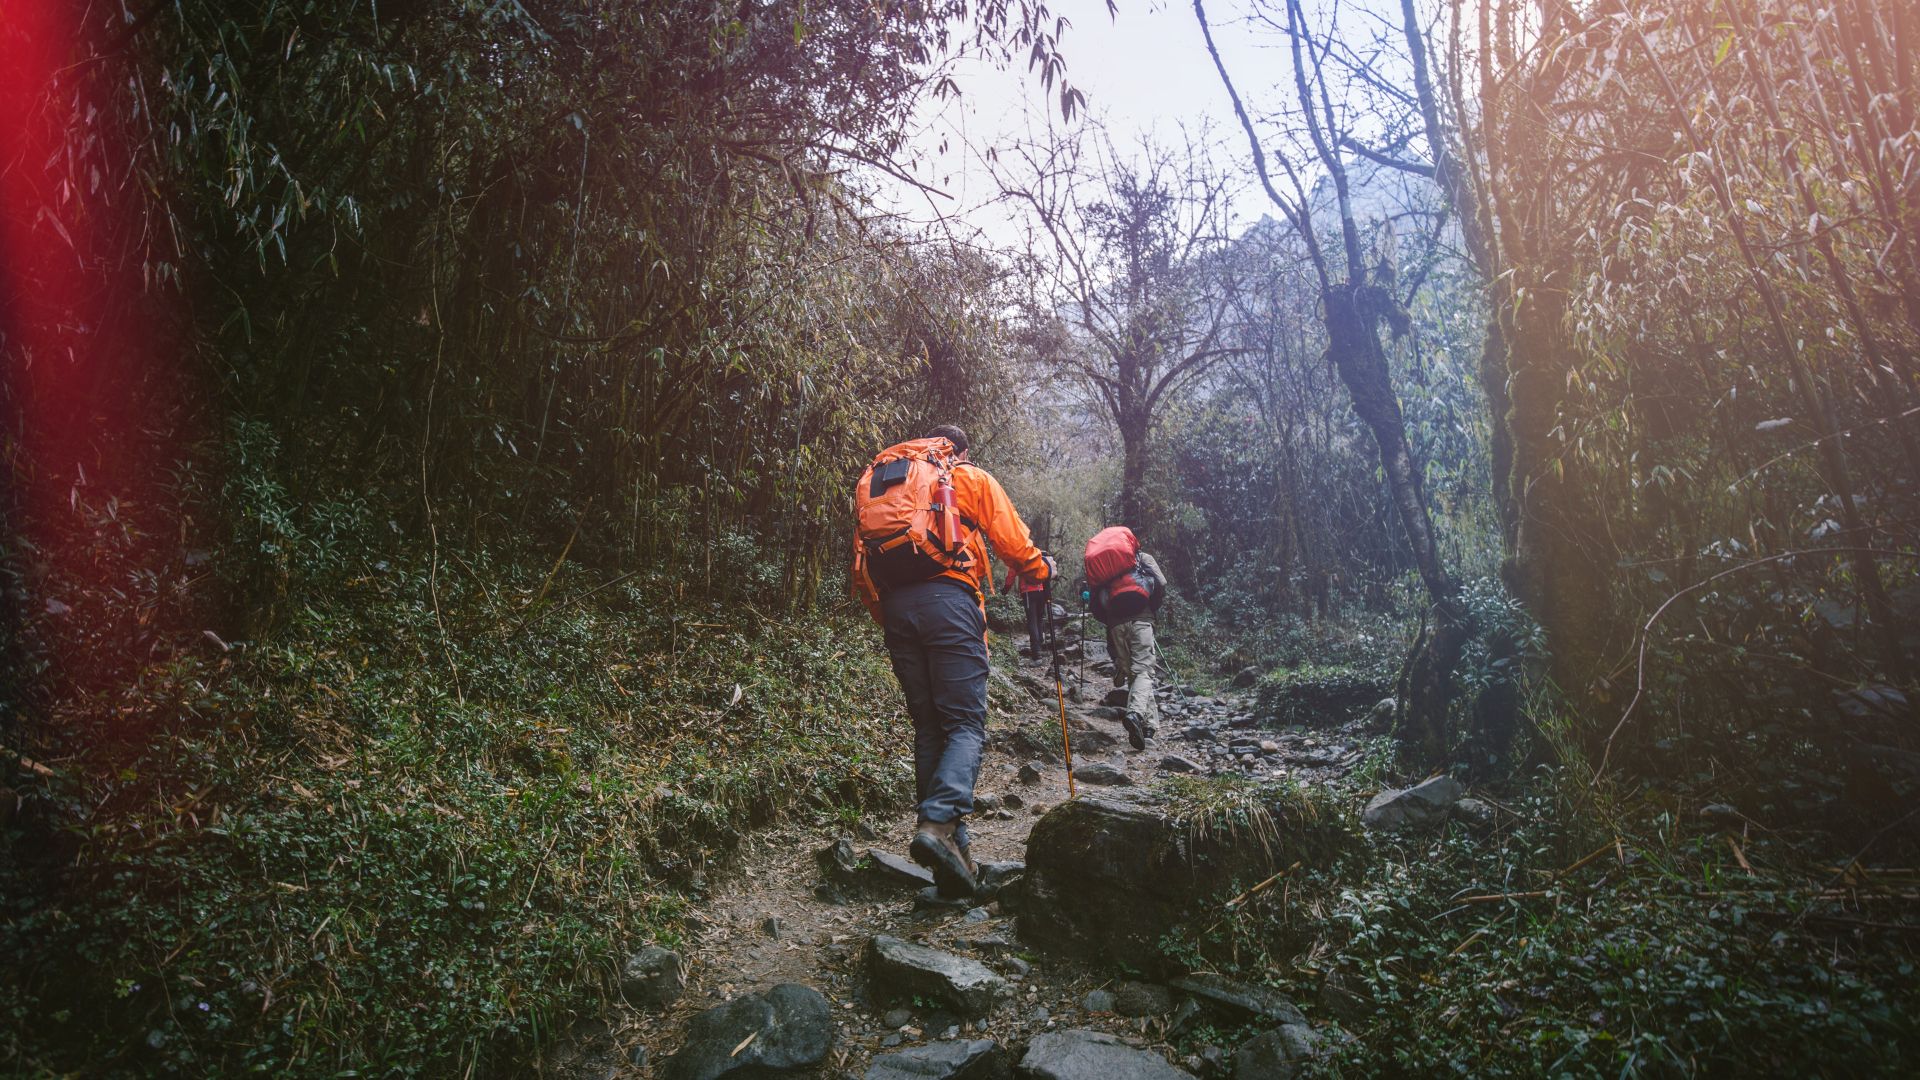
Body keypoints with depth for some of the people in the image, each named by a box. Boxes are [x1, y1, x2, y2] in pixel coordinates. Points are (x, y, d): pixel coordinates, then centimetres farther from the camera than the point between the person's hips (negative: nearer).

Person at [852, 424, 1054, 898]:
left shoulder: (877, 478, 28)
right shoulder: (970, 477, 15)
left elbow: (863, 573, 21)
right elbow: (1014, 542, 13)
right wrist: (1043, 569, 33)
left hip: (893, 605, 5)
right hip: (947, 597, -5)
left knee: (928, 728, 10)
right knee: (966, 723, -5)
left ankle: (949, 843, 7)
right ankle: (940, 821, -27)